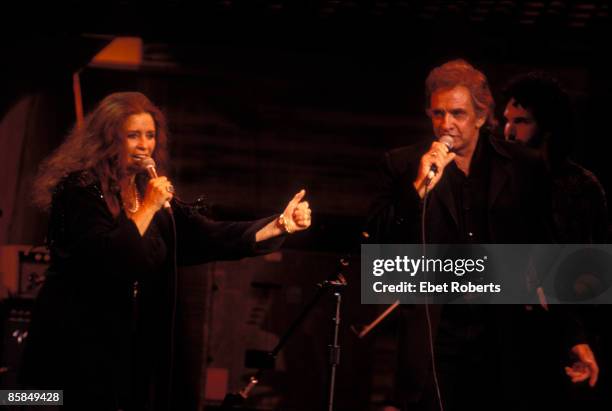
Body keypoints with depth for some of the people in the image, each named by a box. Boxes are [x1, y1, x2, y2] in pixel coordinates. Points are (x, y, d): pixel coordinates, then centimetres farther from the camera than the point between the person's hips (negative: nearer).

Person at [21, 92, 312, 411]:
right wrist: (148, 208, -18)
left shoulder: (153, 192, 11)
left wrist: (280, 226, -11)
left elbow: (212, 237, 1)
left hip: (136, 347, 7)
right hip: (74, 345, -7)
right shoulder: (81, 190, -11)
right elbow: (109, 258, -24)